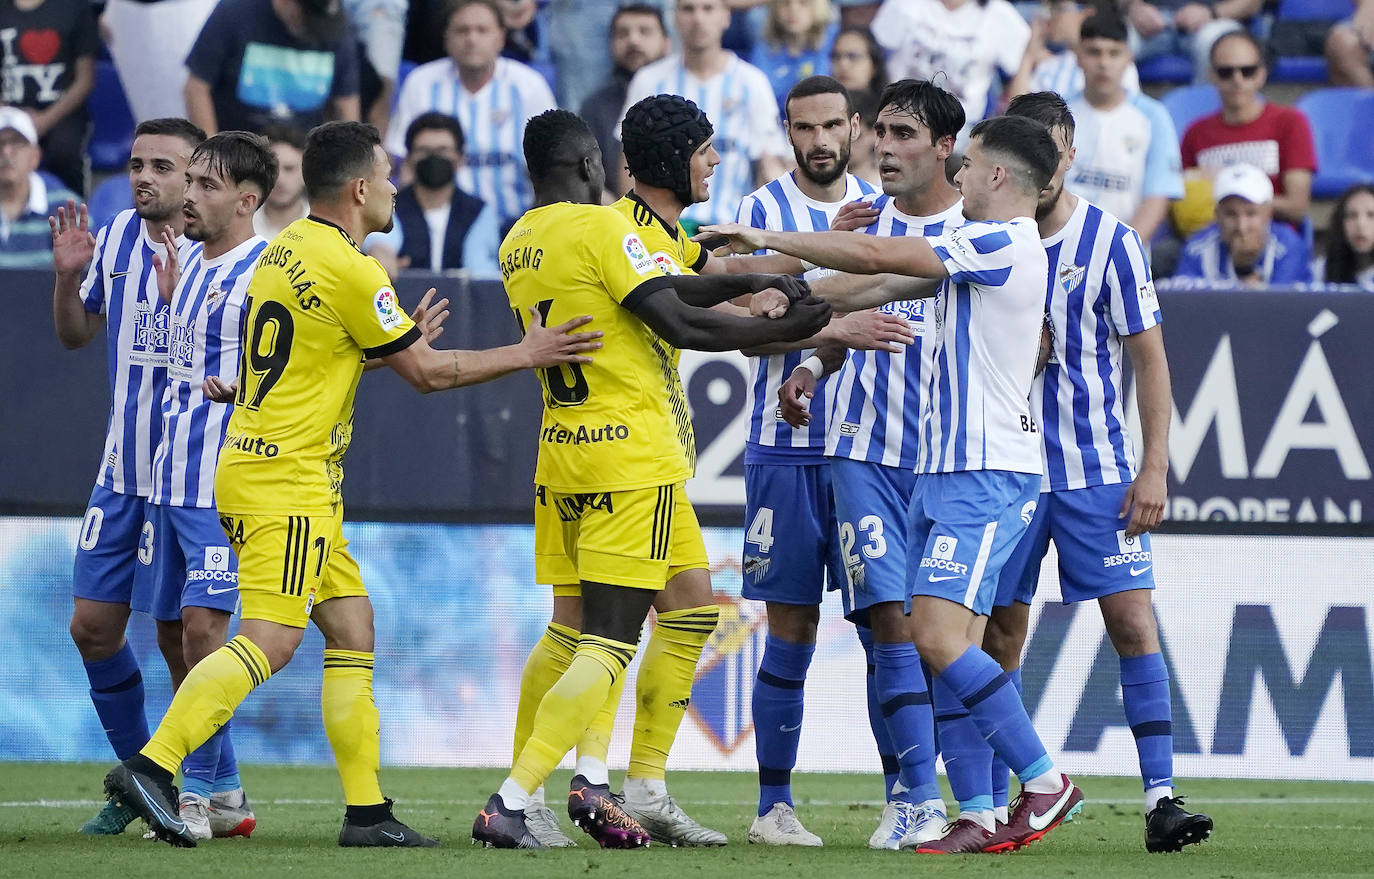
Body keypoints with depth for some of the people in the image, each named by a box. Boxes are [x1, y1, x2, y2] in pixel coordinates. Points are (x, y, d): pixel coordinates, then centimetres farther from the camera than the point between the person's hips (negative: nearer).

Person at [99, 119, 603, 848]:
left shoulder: (287, 249, 12)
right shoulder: (348, 270, -15)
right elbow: (426, 372, -8)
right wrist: (527, 354, -3)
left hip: (254, 462, 10)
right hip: (287, 482, -10)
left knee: (350, 628, 8)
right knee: (268, 642, -14)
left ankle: (366, 809, 6)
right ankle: (150, 767, -20)